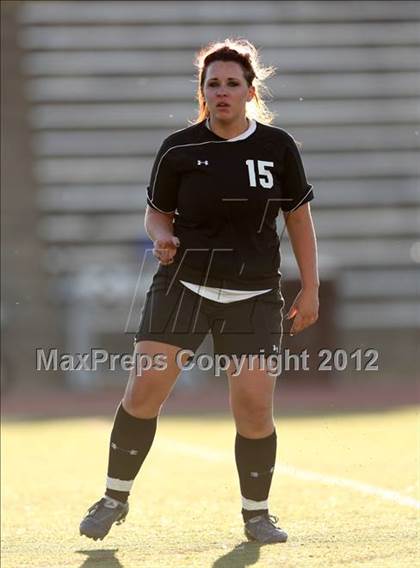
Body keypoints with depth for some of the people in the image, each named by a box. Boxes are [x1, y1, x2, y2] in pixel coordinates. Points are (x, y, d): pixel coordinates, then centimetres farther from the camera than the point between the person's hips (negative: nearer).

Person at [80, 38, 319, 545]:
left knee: (254, 404, -9)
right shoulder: (178, 149, 0)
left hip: (254, 296, 0)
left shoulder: (278, 146, 1)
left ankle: (256, 513, 12)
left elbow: (299, 219, 8)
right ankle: (115, 497, 10)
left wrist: (310, 288, 4)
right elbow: (157, 213, 10)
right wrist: (162, 236, -13)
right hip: (183, 287, 0)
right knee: (144, 388, -9)